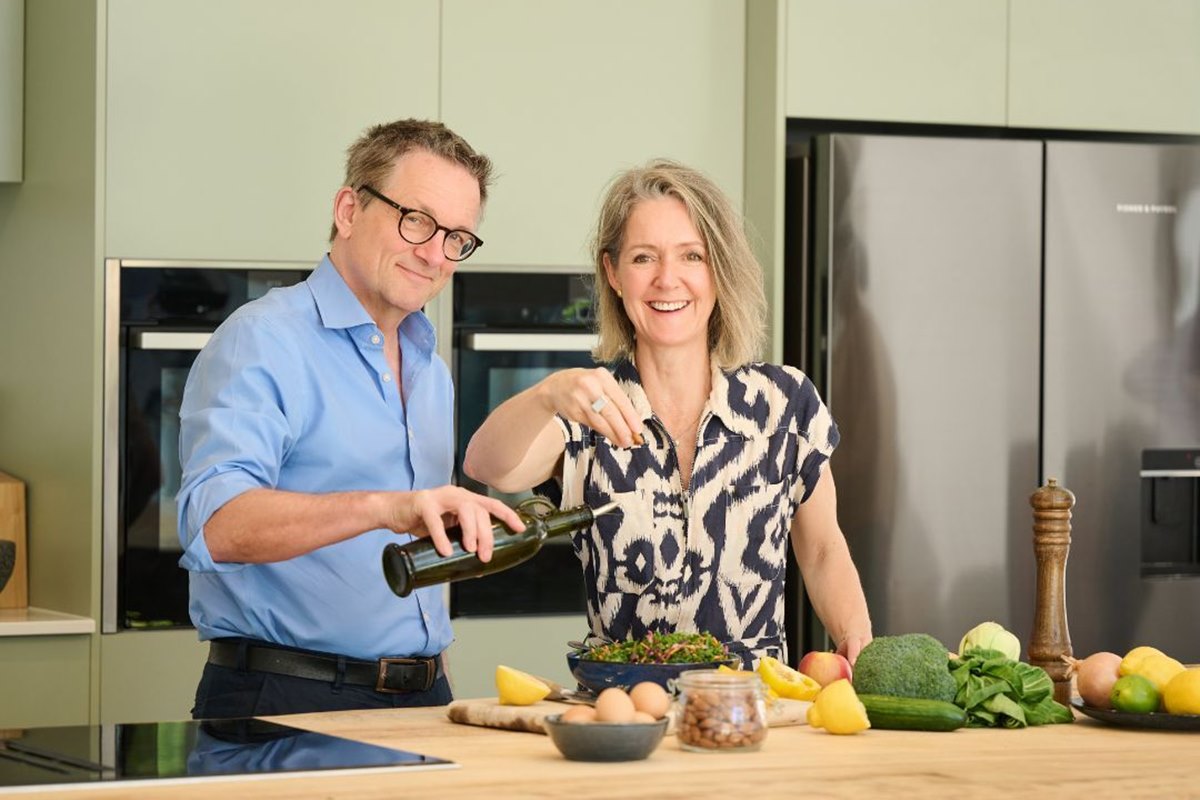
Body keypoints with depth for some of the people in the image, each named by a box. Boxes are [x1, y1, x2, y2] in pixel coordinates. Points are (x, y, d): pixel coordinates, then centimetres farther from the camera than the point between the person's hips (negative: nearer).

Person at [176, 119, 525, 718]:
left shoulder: (431, 371, 20)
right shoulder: (262, 341, -6)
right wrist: (384, 508, -33)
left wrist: (435, 684, 15)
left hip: (419, 698, 6)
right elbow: (216, 523, -22)